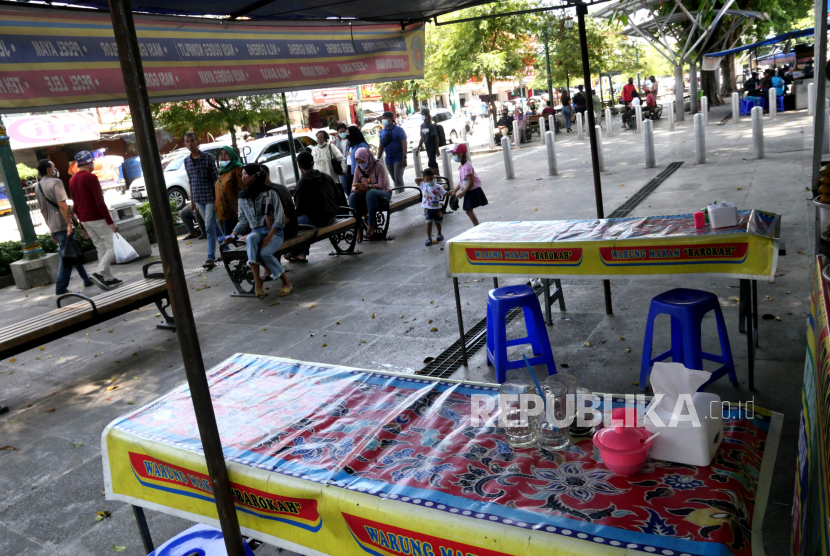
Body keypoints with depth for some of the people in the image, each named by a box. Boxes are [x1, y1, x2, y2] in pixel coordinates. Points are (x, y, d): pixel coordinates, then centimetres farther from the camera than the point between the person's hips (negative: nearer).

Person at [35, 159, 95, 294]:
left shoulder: (38, 187, 15)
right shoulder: (55, 182, -11)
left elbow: (42, 209, 19)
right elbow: (62, 205, -21)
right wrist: (69, 224, -21)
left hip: (53, 227, 9)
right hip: (62, 226, -9)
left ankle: (87, 280, 24)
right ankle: (61, 288, -4)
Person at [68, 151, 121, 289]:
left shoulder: (72, 180, 12)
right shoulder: (91, 177, -13)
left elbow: (76, 205, 15)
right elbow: (100, 202, -18)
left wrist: (82, 225, 21)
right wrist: (110, 222, -16)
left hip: (85, 220, 8)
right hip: (97, 219, -8)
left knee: (101, 249, 13)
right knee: (112, 248, -2)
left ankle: (109, 278, 13)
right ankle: (98, 273, -16)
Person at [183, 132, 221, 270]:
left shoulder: (208, 157, -7)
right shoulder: (187, 161, 8)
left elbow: (216, 179, -8)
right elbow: (191, 182, 15)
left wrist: (217, 199, -13)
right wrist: (192, 200, 13)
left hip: (210, 197, -5)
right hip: (198, 199, 5)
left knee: (209, 228, -9)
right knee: (214, 226, 13)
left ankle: (211, 258, -8)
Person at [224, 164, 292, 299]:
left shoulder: (270, 193, -5)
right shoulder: (243, 197, 10)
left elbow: (280, 218, -9)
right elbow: (243, 221, 13)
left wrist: (269, 236, -19)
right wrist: (233, 235, -4)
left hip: (274, 232, -3)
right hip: (256, 231, 3)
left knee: (265, 252, -32)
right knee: (250, 239, -34)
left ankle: (286, 283, -13)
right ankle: (257, 282, -40)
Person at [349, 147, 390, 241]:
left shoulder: (378, 166, -10)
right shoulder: (358, 169, 5)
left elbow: (382, 185, -19)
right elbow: (354, 185, 2)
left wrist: (368, 186, -37)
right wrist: (355, 189, -24)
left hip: (382, 193, -4)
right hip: (366, 195, 4)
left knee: (371, 193, -40)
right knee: (352, 197, -29)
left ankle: (371, 226, -38)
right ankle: (358, 227, -29)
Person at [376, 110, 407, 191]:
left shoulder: (398, 129, -6)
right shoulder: (382, 132, 11)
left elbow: (404, 143, -11)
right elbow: (381, 146, 16)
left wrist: (404, 157, -19)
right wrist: (378, 159, 11)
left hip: (398, 157, -6)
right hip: (389, 158, 6)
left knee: (398, 178, -13)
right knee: (394, 179, 8)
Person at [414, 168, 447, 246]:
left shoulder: (438, 187, -9)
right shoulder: (423, 185, -5)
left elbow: (444, 193, -4)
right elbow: (416, 179, -5)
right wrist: (423, 179, -5)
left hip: (436, 208, 0)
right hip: (427, 208, 0)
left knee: (437, 222, 18)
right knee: (429, 223, -4)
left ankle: (439, 234, 42)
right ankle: (429, 239, 0)